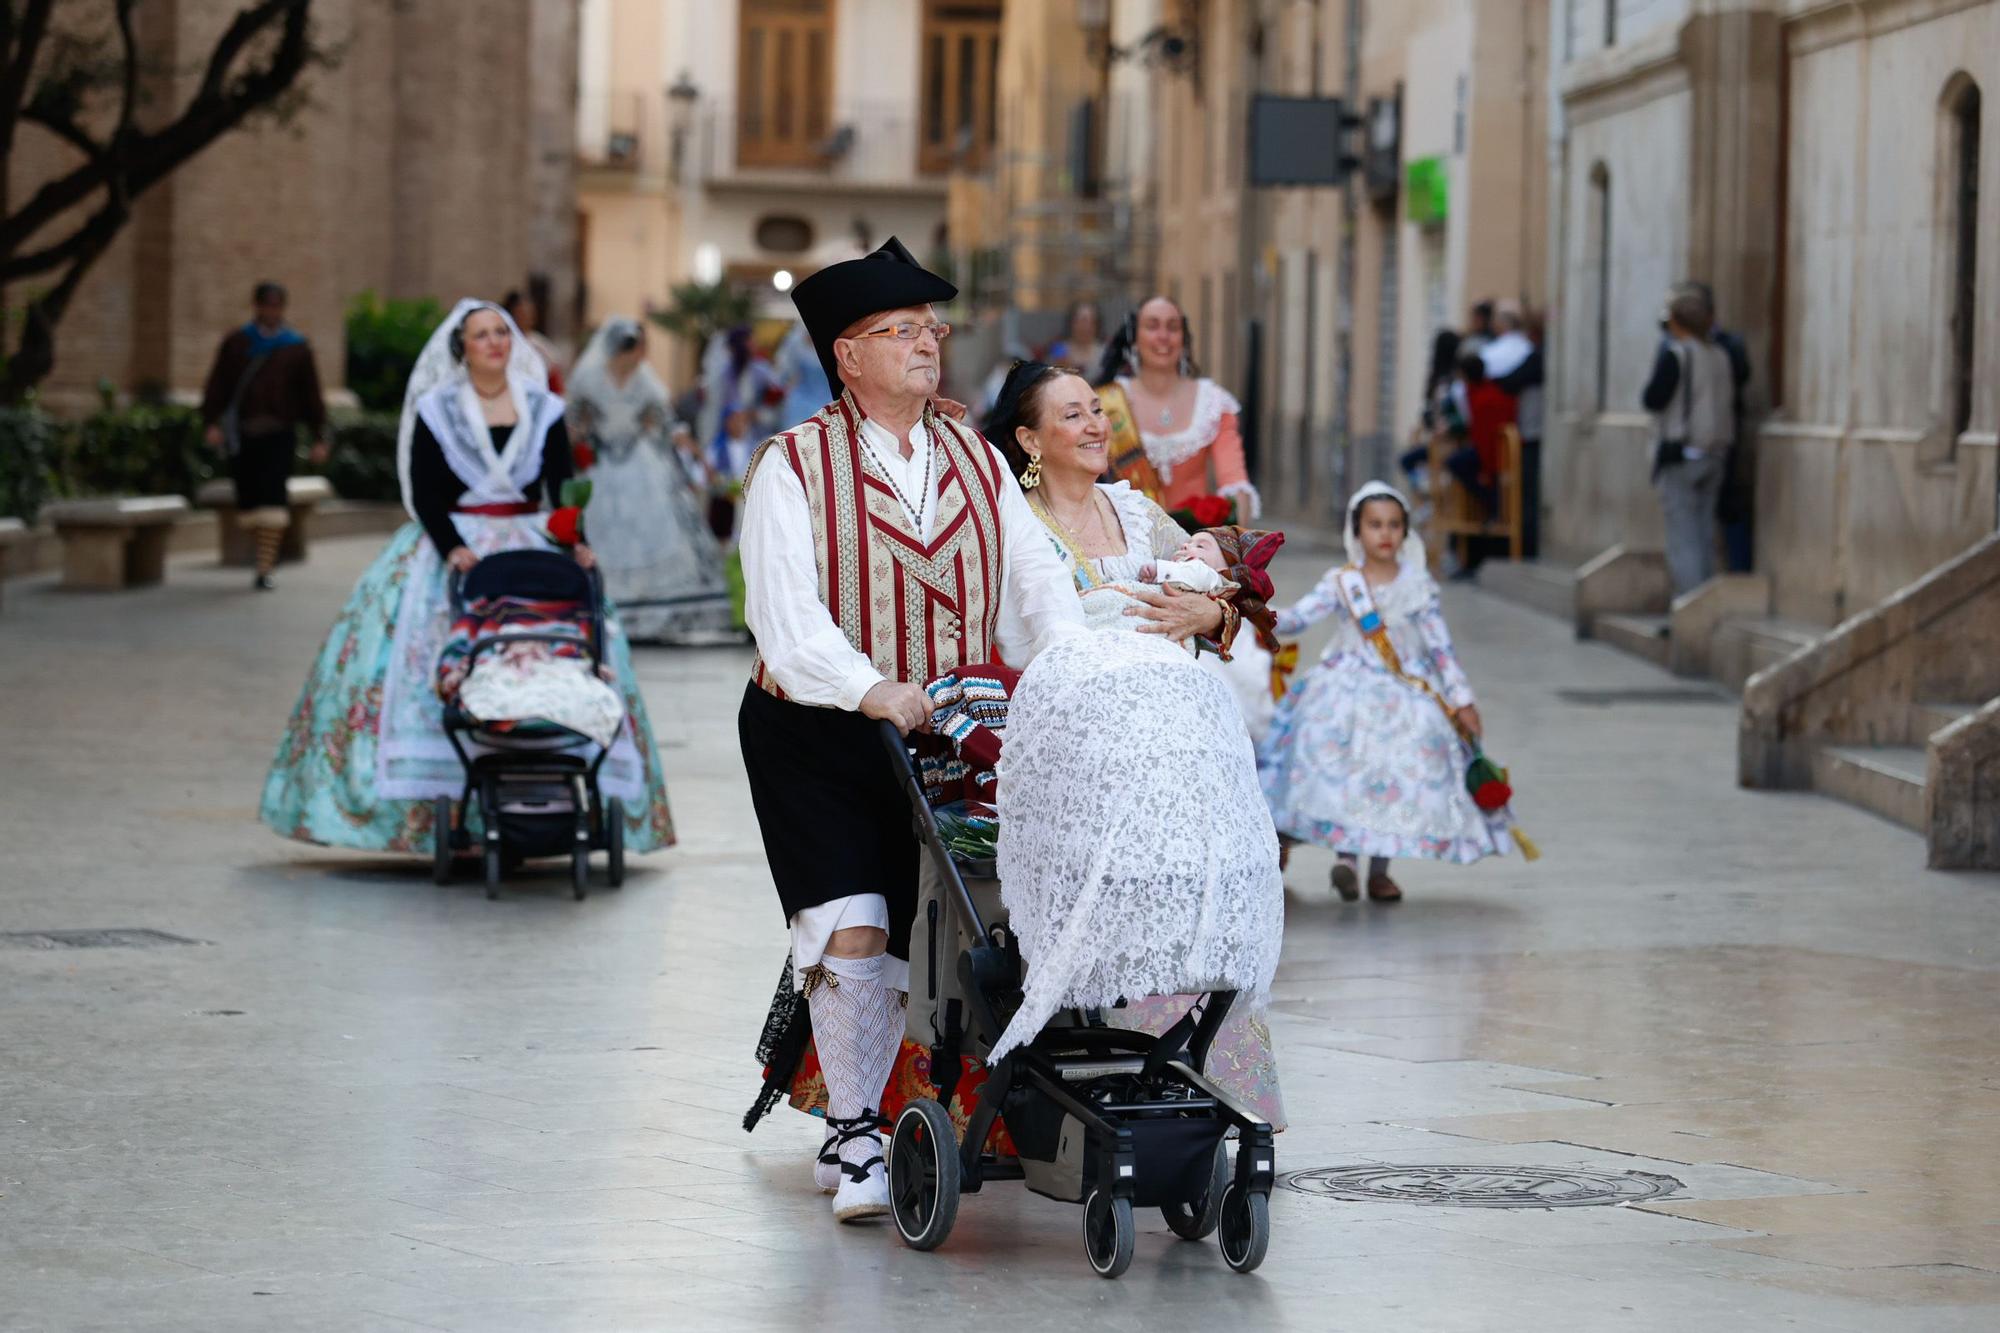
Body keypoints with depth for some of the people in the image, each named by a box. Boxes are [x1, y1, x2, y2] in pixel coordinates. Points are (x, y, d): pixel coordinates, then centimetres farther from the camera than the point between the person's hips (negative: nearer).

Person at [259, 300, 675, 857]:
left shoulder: (543, 409, 8)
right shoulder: (436, 410, 3)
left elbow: (563, 487, 2)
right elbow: (424, 494, -3)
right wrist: (451, 548, -20)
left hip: (530, 546, 2)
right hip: (450, 543, -2)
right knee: (429, 653, -14)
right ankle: (429, 800, -14)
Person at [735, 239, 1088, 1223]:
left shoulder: (978, 461, 10)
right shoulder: (794, 466, -5)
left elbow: (1035, 581, 4)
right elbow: (787, 614, -17)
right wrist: (874, 690, -32)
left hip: (938, 736, 4)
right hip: (814, 735, -4)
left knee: (903, 950, 5)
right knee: (850, 936, -15)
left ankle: (849, 1139, 20)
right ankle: (853, 1134, 1)